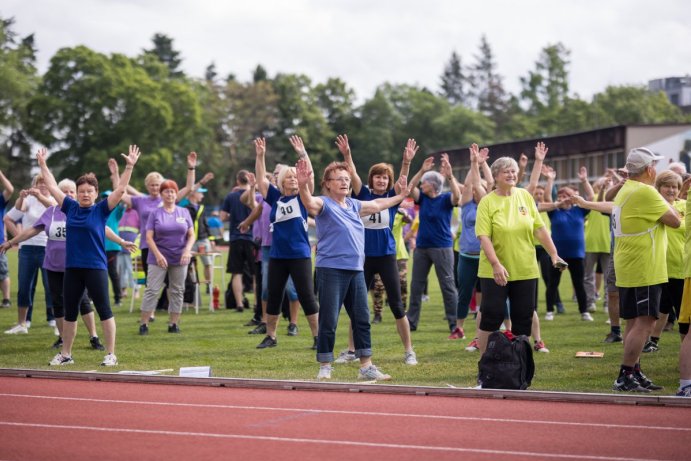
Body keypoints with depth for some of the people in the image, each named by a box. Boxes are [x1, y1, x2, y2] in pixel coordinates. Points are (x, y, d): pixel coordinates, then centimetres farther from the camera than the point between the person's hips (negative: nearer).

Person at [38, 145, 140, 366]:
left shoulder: (101, 210, -2)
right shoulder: (70, 207, 7)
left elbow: (120, 190, -10)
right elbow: (52, 187, 14)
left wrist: (129, 167, -16)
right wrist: (42, 164, 19)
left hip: (96, 268, -4)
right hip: (72, 268, 4)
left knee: (104, 310, -2)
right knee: (69, 313, 11)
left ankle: (111, 354, 3)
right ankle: (65, 354, 21)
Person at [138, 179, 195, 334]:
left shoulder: (184, 213, 8)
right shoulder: (155, 214, 2)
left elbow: (191, 235, 6)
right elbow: (149, 237, -4)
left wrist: (187, 250, -11)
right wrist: (158, 255, -15)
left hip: (179, 259, 2)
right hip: (159, 258, -2)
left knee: (177, 291, 5)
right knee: (152, 290, -6)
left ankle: (173, 324, 12)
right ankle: (143, 324, -3)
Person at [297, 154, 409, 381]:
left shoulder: (354, 205, 16)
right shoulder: (324, 204, -6)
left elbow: (377, 204, 33)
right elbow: (309, 202, -28)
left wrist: (400, 196, 42)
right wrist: (303, 185, -47)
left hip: (356, 270, 7)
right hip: (331, 270, -7)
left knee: (362, 319, 9)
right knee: (328, 321, -4)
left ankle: (366, 366, 18)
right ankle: (324, 368, 5)